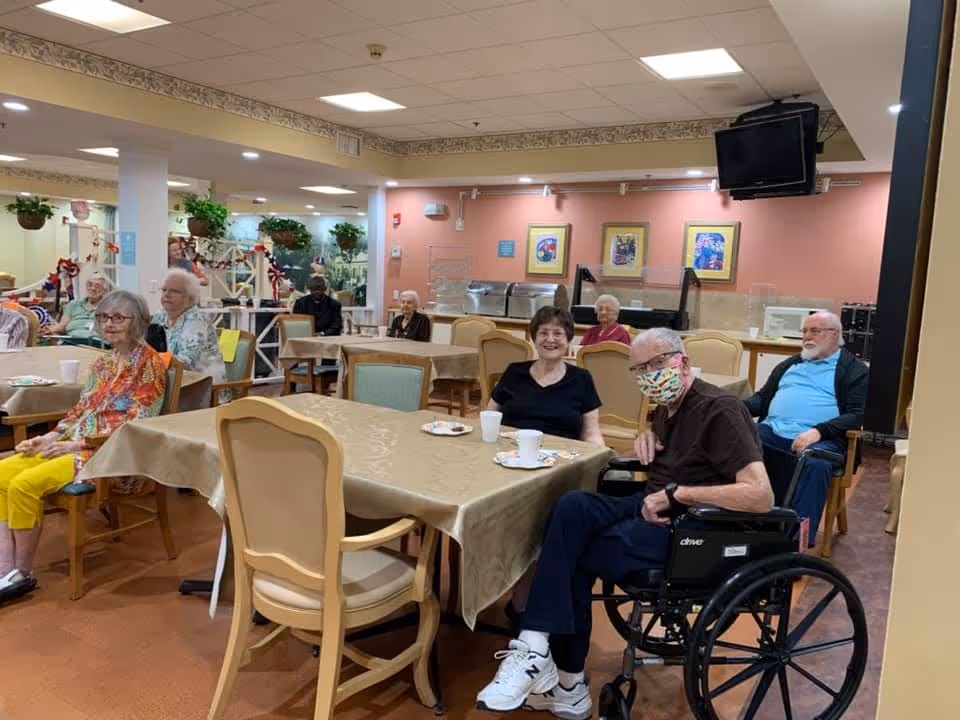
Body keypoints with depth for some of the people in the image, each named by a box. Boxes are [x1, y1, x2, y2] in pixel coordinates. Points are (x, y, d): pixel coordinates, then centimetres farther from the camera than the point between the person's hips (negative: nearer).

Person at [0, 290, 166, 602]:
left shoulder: (149, 363, -10)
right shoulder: (103, 362, 16)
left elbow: (135, 427, -16)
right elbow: (81, 411, 17)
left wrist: (78, 444, -18)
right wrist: (49, 437, 0)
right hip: (79, 445, 9)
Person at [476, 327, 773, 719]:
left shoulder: (720, 410, -15)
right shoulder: (668, 408, 12)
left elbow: (761, 496, -25)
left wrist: (677, 492, -23)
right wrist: (648, 437, 12)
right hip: (653, 508, 8)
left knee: (572, 552, -19)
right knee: (572, 507, -20)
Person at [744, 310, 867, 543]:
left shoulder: (854, 370, 11)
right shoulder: (789, 364, 27)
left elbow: (857, 415, -1)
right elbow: (763, 397, 25)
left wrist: (819, 431, -18)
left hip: (820, 439, -4)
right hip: (773, 431, 4)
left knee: (816, 464, -39)